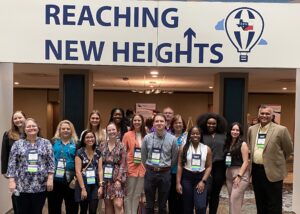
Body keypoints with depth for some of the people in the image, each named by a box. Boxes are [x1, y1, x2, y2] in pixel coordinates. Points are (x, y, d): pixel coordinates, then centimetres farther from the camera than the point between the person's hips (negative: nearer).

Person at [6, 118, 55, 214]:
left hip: (40, 185, 0)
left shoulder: (46, 143, 5)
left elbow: (51, 162, 1)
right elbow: (12, 163, 1)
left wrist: (50, 178, -6)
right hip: (22, 186, 0)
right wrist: (11, 181, -6)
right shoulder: (18, 144, 5)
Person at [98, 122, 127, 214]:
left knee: (118, 204, -13)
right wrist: (101, 182, -3)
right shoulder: (102, 146, 6)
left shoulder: (121, 146, 1)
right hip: (106, 179, 2)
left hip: (117, 178, -2)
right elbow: (100, 165, 3)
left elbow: (123, 164, -1)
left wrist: (119, 179, -12)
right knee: (108, 205, 6)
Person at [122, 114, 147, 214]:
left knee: (137, 195, 12)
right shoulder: (127, 135, -3)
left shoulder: (145, 136, 7)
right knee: (129, 195, 3)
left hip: (142, 168, 4)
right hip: (131, 168, -4)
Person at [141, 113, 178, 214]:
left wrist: (166, 167, 9)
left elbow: (174, 158, 5)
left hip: (165, 174, -1)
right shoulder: (147, 138, -2)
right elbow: (143, 156, 9)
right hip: (150, 173, 1)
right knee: (149, 204, 11)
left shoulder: (172, 139, -5)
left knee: (162, 204, 12)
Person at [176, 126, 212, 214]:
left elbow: (209, 166, 2)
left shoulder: (207, 149, 3)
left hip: (201, 178, 0)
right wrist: (178, 183, -6)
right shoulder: (184, 147, 0)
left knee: (201, 207, -12)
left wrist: (203, 181, -8)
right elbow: (180, 165, -2)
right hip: (187, 178, 0)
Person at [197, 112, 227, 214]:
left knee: (215, 193, 10)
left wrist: (226, 168, 4)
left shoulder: (223, 135, 8)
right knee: (207, 191, -10)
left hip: (219, 167, 2)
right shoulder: (202, 135, 2)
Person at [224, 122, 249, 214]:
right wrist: (227, 172, 2)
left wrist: (239, 176, -17)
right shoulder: (228, 143, 10)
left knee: (235, 199, -10)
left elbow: (246, 162, -11)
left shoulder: (243, 144, -6)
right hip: (229, 173, 6)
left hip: (240, 173, -6)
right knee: (231, 199, 10)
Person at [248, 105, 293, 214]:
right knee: (260, 203, 17)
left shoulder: (281, 130, -8)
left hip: (273, 172, -5)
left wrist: (277, 161, 8)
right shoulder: (251, 129, 6)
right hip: (256, 171, 5)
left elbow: (288, 149, 1)